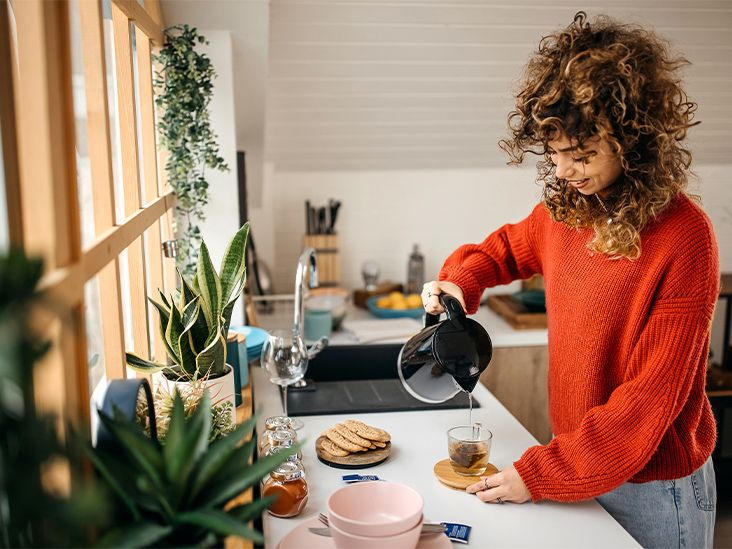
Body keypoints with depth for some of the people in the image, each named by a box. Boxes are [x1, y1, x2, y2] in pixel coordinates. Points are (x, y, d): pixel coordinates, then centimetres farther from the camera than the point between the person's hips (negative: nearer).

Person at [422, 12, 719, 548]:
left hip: (652, 489, -5)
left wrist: (541, 473, -19)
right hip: (577, 464, 5)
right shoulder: (565, 210, -5)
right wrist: (461, 280, -5)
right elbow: (507, 248, 17)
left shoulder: (684, 238, -23)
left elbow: (650, 398, -21)